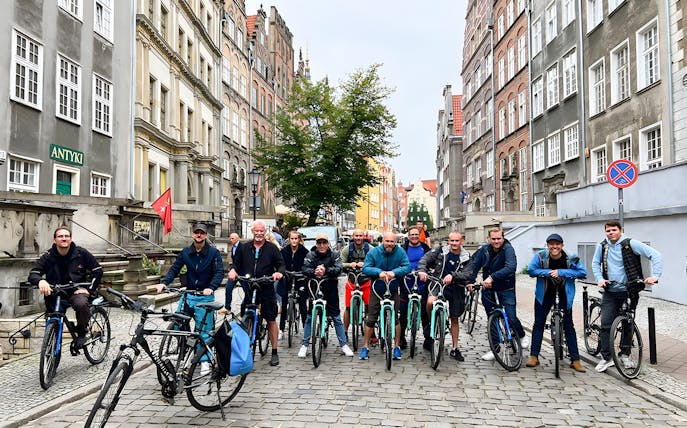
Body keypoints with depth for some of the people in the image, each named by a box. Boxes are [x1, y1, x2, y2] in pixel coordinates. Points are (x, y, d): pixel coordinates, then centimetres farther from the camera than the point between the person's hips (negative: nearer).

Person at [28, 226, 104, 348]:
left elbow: (98, 270, 0)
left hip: (76, 291, -2)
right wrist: (40, 281, -39)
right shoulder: (47, 257, -5)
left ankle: (82, 332, -9)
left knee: (81, 304, -34)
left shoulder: (81, 253, -6)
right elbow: (32, 274, -14)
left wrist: (89, 289, -9)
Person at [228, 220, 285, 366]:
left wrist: (279, 272, -17)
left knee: (271, 320, 1)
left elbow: (281, 264, 4)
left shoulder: (272, 249, 4)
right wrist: (233, 270, -7)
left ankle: (274, 352, 10)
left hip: (267, 290, -2)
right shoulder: (244, 248, 10)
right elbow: (236, 263, 14)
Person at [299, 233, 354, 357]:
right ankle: (305, 345, 16)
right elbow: (305, 269, -16)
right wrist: (314, 272, -38)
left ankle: (343, 344, 15)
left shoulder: (334, 255, -1)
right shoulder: (311, 255, -1)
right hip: (314, 288, 0)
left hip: (331, 290, 0)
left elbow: (338, 270, -17)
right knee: (309, 317, 4)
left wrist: (326, 270, -36)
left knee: (336, 317, 5)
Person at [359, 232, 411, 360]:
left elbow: (407, 267, -10)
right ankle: (366, 346, 15)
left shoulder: (400, 251, -6)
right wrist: (379, 272, -28)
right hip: (377, 289, 0)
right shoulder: (373, 252, -8)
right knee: (371, 318, 4)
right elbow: (365, 268, -12)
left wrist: (394, 272, -27)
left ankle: (397, 346, 17)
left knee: (395, 318, 1)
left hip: (393, 289, 0)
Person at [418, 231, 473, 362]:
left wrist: (452, 275, -32)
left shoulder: (466, 258, -1)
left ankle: (455, 349, 25)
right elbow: (425, 259, -4)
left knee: (454, 318, 11)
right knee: (430, 302, -33)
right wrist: (422, 270, -25)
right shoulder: (440, 251, -1)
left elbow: (468, 274, -14)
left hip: (456, 289, 2)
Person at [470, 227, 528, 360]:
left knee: (511, 318, -5)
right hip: (488, 286, 4)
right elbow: (475, 265, 3)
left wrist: (492, 277, -40)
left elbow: (511, 267, -33)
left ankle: (522, 336, 28)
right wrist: (471, 281, -8)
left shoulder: (508, 249, -18)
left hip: (505, 287, -4)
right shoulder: (484, 249, -4)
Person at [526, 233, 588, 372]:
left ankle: (575, 360, 10)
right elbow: (530, 270, -15)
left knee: (568, 325, 2)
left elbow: (583, 272, -19)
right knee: (538, 323, 2)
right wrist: (548, 272, -26)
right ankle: (534, 356, 10)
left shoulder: (571, 258, -16)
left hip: (564, 293, -1)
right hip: (545, 292, 1)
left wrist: (560, 272, -27)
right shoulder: (541, 255, -16)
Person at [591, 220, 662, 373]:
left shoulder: (631, 244, -9)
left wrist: (655, 276, -23)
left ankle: (625, 354, 28)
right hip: (610, 292, 2)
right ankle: (606, 358, 4)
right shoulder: (602, 246, 3)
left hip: (629, 292, -2)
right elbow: (595, 263, 16)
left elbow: (656, 255, -11)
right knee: (606, 325, -5)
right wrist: (600, 279, -1)